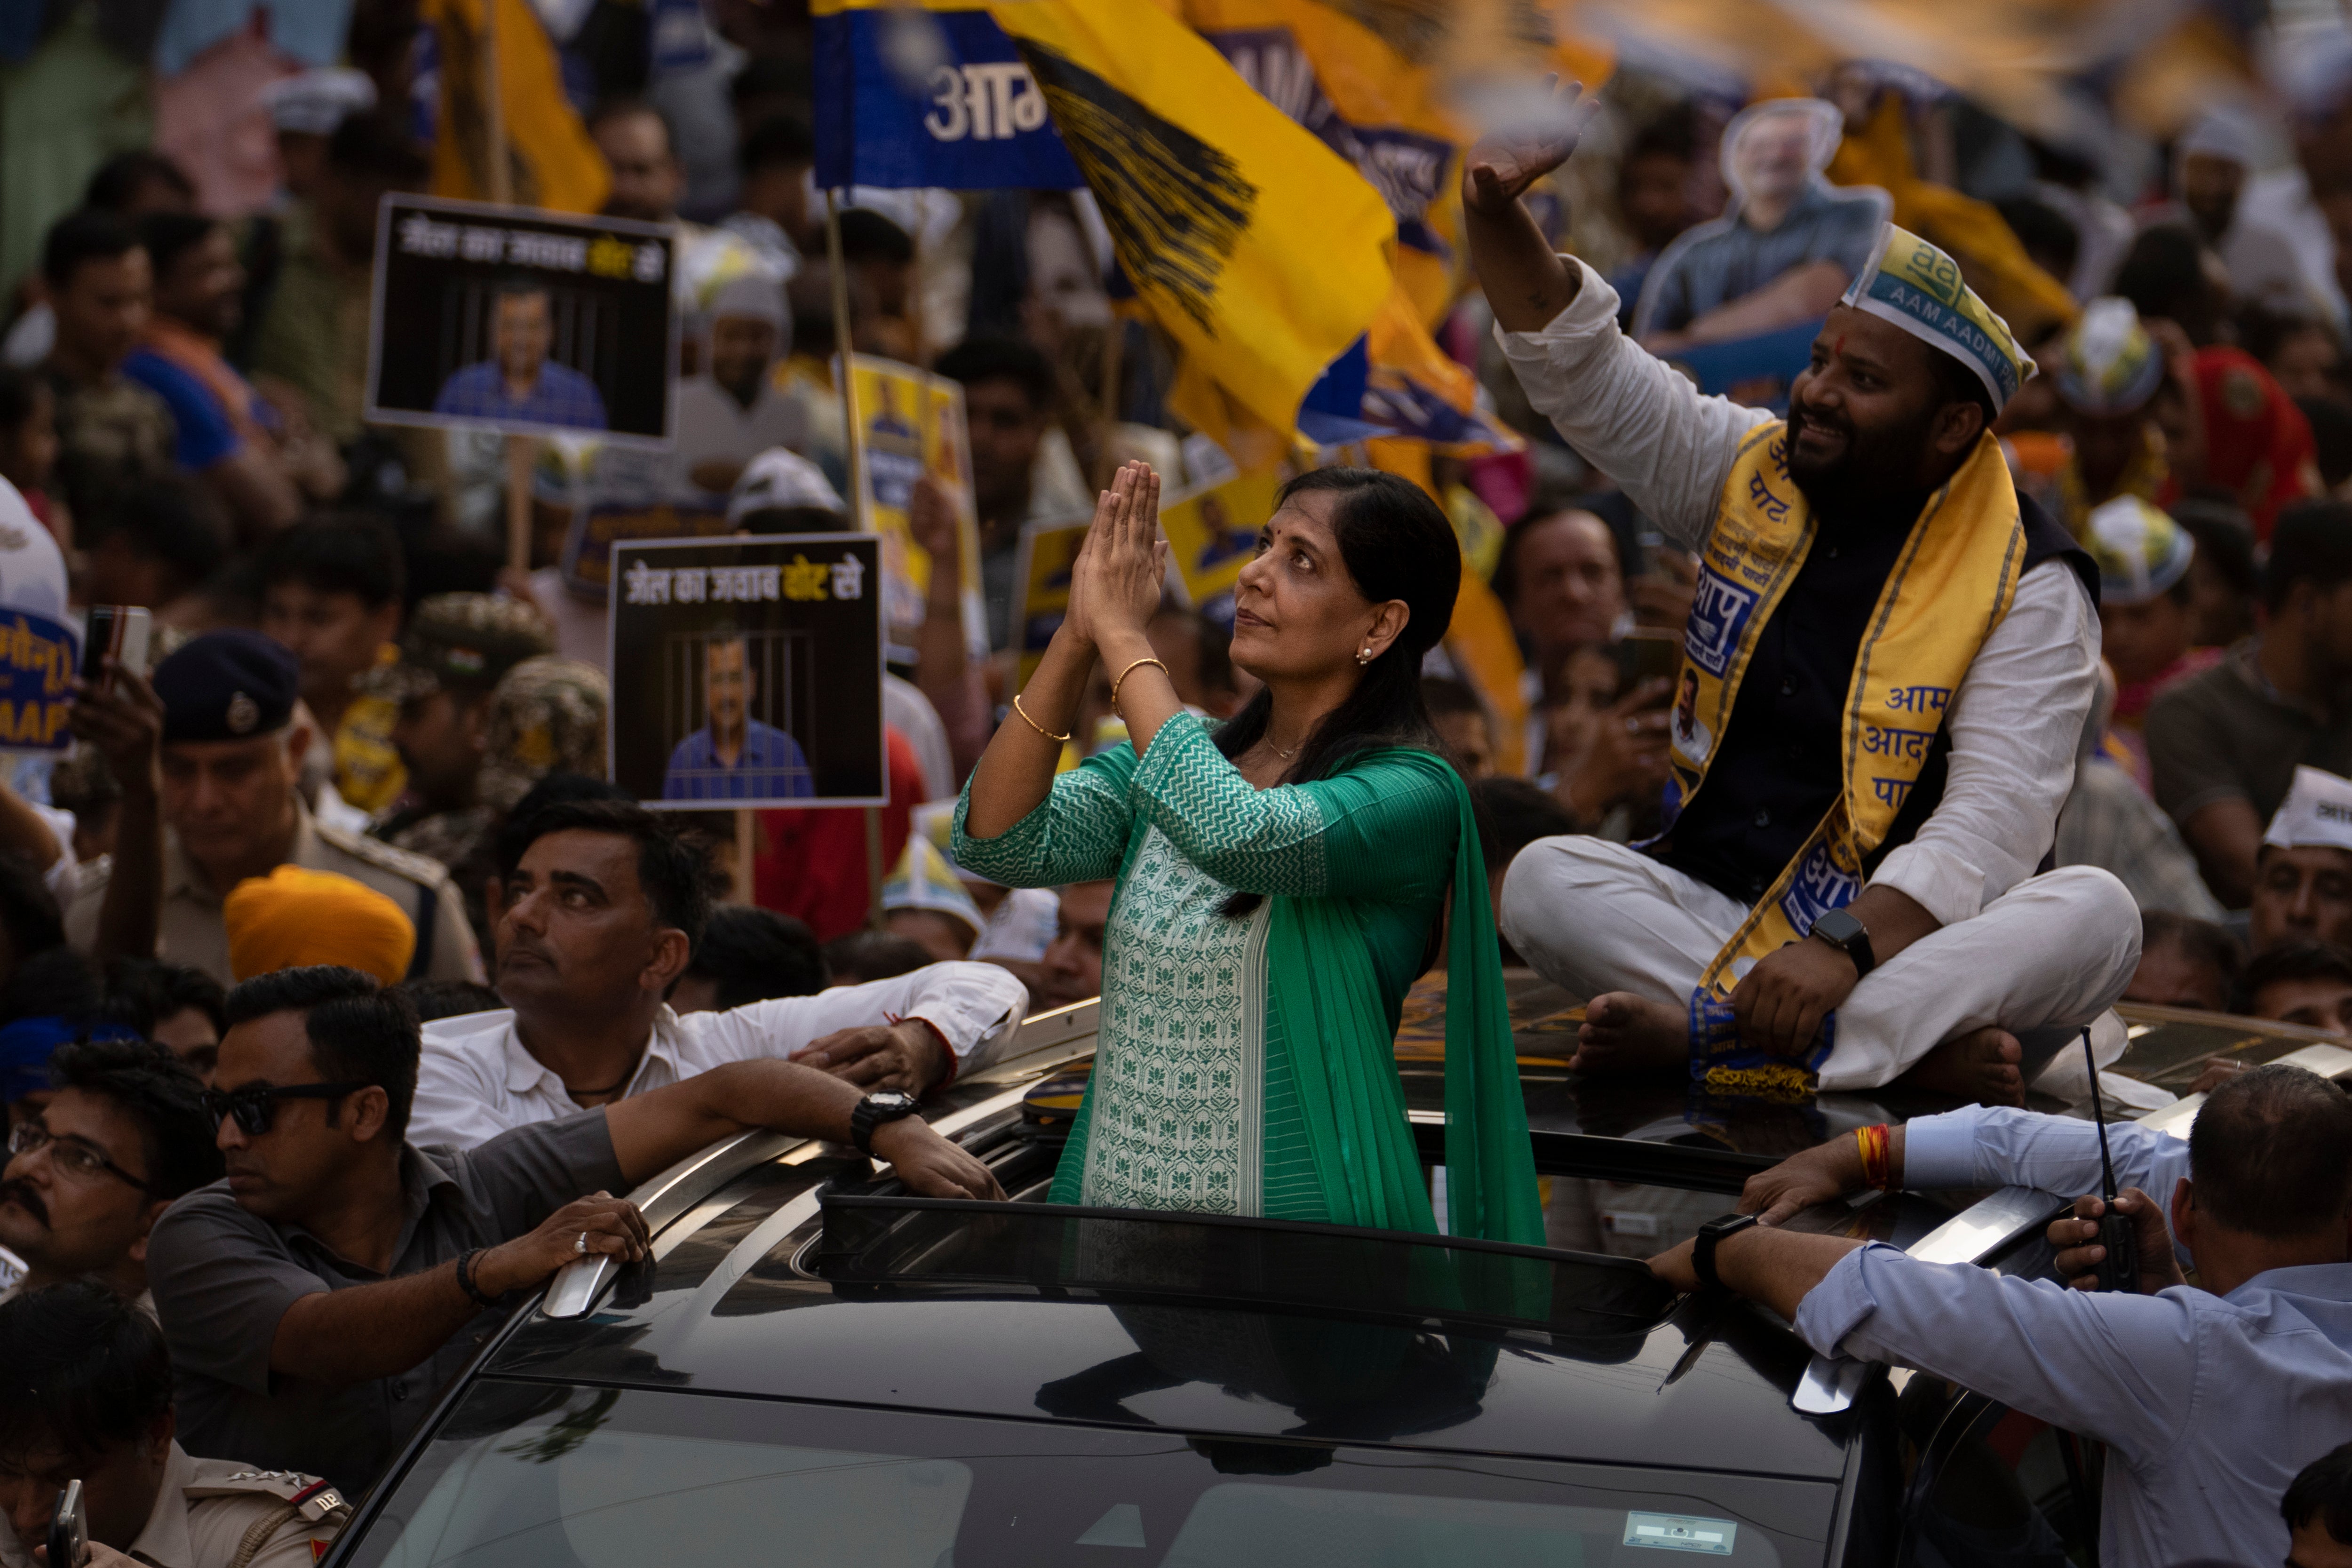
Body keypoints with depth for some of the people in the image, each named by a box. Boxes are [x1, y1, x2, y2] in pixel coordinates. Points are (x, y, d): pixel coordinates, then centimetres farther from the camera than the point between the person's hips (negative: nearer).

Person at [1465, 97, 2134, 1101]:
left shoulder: (2027, 585, -7)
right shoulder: (1749, 474, 7)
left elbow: (1993, 819, -18)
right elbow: (1574, 362, 6)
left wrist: (1846, 951, -33)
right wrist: (1496, 215, -12)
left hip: (1907, 931, -3)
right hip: (1713, 910, 3)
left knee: (2096, 916, -33)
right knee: (1545, 883, -25)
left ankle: (1705, 1038, -45)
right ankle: (1914, 1042, -35)